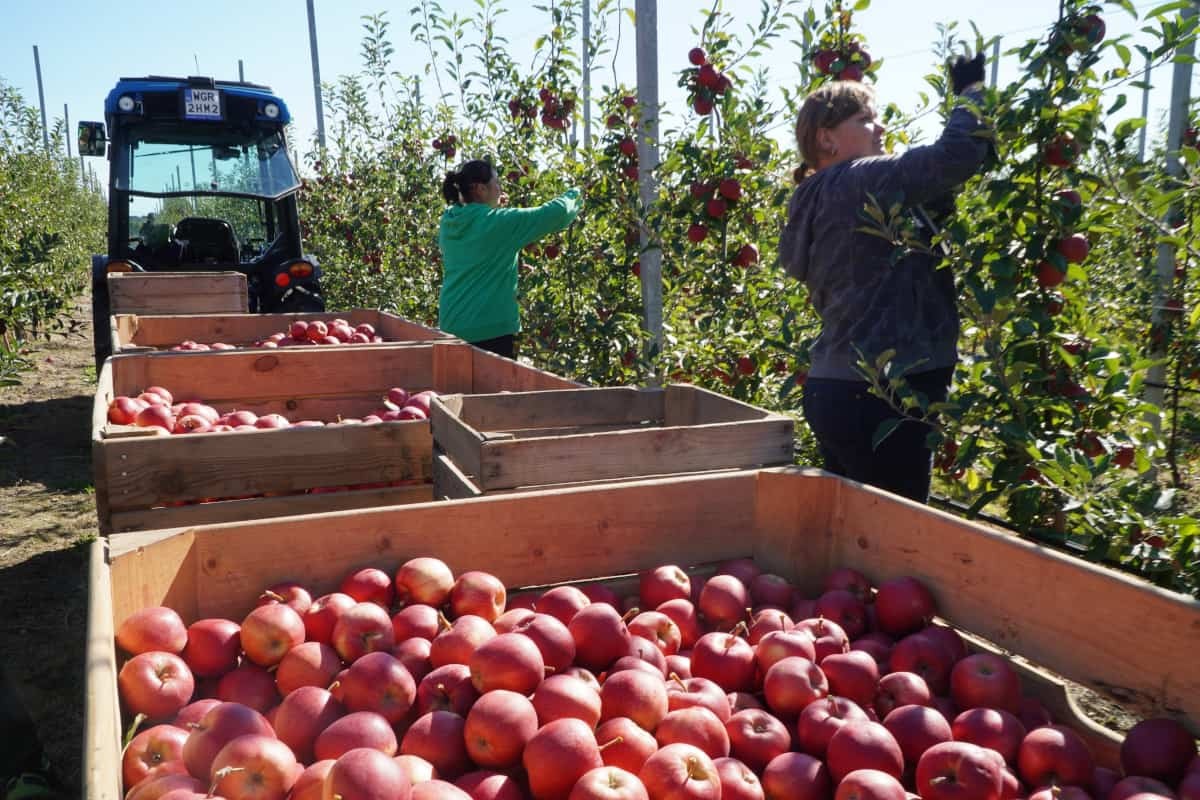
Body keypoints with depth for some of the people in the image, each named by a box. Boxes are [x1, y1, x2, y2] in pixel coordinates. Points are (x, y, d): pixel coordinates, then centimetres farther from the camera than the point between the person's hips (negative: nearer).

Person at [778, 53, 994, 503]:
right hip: (878, 397, -10)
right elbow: (955, 155, -20)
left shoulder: (822, 200, 18)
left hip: (836, 391, 10)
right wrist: (972, 91, 0)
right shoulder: (858, 185, -11)